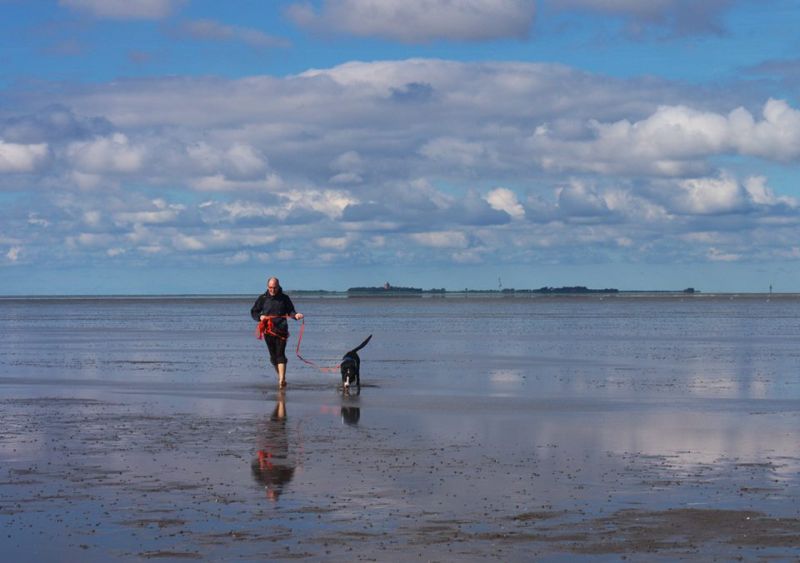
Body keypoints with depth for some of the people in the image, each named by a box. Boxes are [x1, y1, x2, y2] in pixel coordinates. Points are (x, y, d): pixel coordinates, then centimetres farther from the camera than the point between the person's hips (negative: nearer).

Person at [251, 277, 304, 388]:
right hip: (268, 331, 2)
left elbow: (290, 311, 11)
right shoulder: (262, 298, 7)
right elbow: (253, 312, 13)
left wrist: (295, 315, -11)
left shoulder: (284, 298, 6)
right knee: (273, 356, 8)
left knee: (280, 354, -12)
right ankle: (280, 376, 24)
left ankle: (282, 380, -18)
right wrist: (260, 317, -8)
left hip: (281, 330, -2)